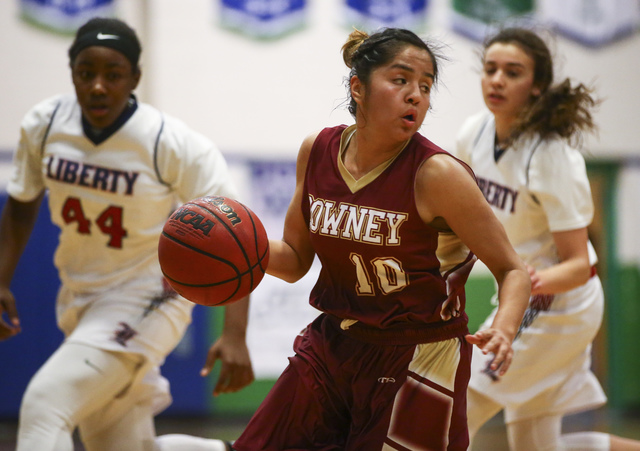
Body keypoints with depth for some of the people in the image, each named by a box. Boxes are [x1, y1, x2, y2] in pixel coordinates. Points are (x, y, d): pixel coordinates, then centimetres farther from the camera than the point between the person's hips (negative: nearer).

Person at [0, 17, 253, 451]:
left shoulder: (177, 146, -21)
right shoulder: (44, 126, -7)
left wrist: (234, 335, -32)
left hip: (145, 300, -6)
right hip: (80, 300, 6)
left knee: (44, 405, -24)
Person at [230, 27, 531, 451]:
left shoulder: (437, 175, -18)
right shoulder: (317, 151, -2)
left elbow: (513, 271, -13)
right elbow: (295, 259, 9)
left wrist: (504, 328, -32)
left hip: (418, 359, -5)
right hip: (332, 347, 5)